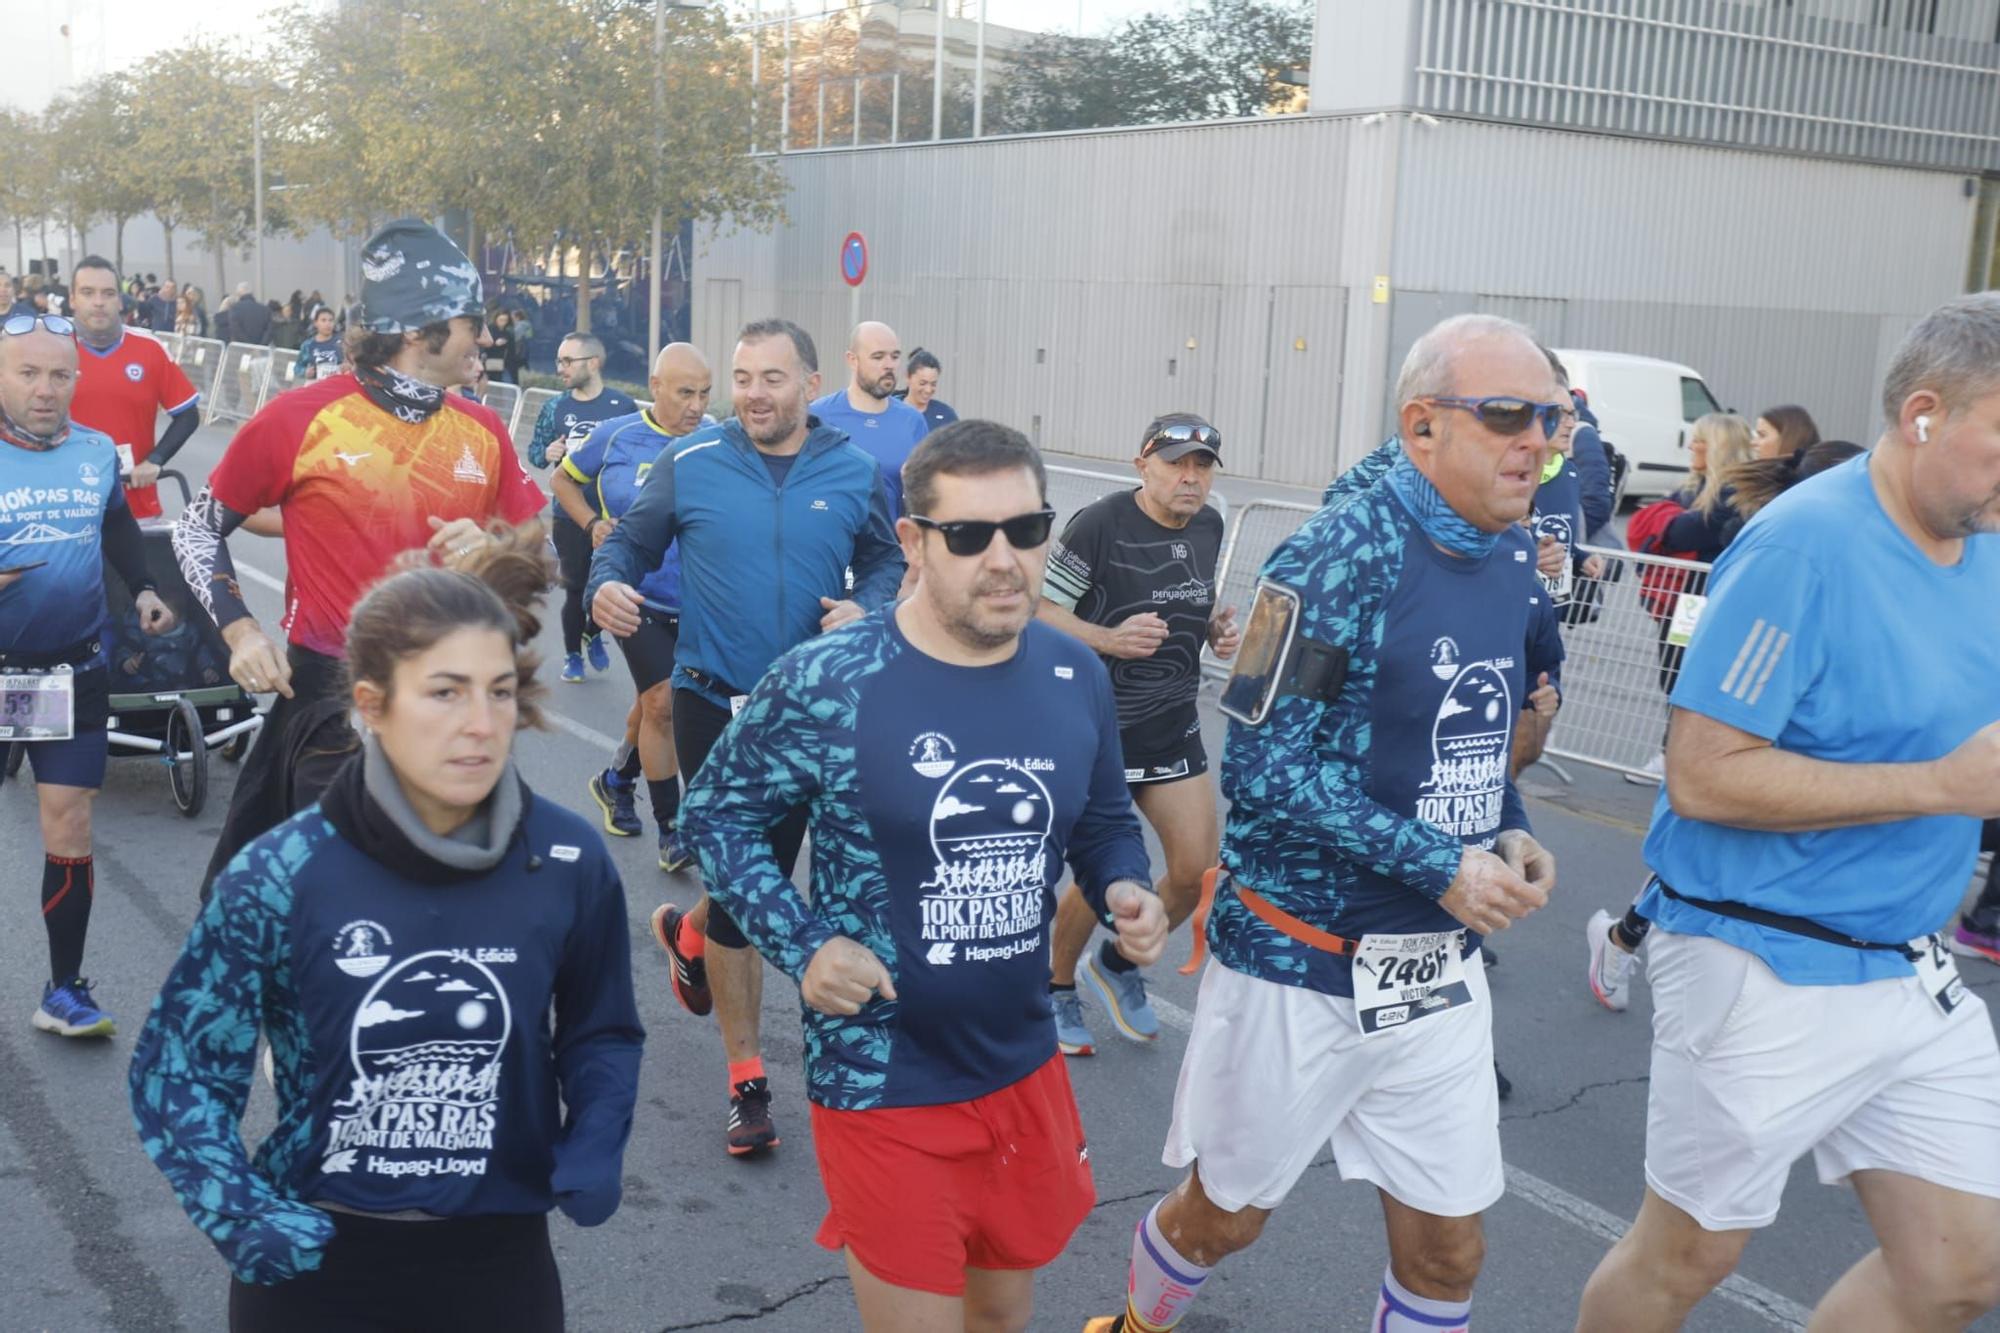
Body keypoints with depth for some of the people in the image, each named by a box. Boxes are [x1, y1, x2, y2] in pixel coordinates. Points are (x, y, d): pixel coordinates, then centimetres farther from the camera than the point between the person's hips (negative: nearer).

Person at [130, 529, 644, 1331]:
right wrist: (240, 1214, -19)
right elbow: (177, 1066, -5)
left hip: (498, 1260, 2)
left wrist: (594, 1148, -12)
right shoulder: (279, 877, -14)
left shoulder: (567, 863, -10)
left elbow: (599, 1031, 5)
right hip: (314, 1261, -1)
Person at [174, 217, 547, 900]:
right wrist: (240, 630, -8)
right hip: (328, 696, -4)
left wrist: (488, 550, -11)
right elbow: (198, 526, 4)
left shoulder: (484, 432, 2)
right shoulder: (300, 419, -8)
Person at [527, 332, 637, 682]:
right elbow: (534, 451, 7)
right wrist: (547, 454, -14)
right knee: (575, 587, 6)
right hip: (569, 516, 1)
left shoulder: (622, 406, -5)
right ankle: (572, 654, 25)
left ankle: (593, 634, 34)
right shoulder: (554, 408, 2)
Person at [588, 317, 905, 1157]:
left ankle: (689, 933, 50)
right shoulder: (689, 465, -3)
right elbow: (629, 542, 5)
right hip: (712, 702, -2)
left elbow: (887, 561, 11)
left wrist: (864, 606, -9)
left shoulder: (854, 473, 0)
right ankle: (747, 1081, 16)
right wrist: (607, 586, -17)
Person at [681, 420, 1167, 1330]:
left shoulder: (1075, 679, -3)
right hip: (883, 1083, -5)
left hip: (1026, 1069, 5)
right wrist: (799, 947, -18)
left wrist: (1124, 892, -9)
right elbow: (716, 813, -6)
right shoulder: (826, 683, -18)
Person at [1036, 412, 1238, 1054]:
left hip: (1174, 725, 7)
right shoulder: (1099, 524, -16)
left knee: (1199, 870, 5)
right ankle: (1056, 987, 28)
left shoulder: (1208, 527, 5)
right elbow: (1040, 609, -14)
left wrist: (1218, 628, 1)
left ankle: (1117, 965, 31)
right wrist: (1109, 639, -27)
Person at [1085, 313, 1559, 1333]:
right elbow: (1262, 769, -22)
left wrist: (1511, 835, 0)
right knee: (1223, 1217, 15)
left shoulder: (1509, 554, 4)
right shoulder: (1341, 556, -20)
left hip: (1439, 969, 6)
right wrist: (1441, 867, -22)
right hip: (1301, 961, -6)